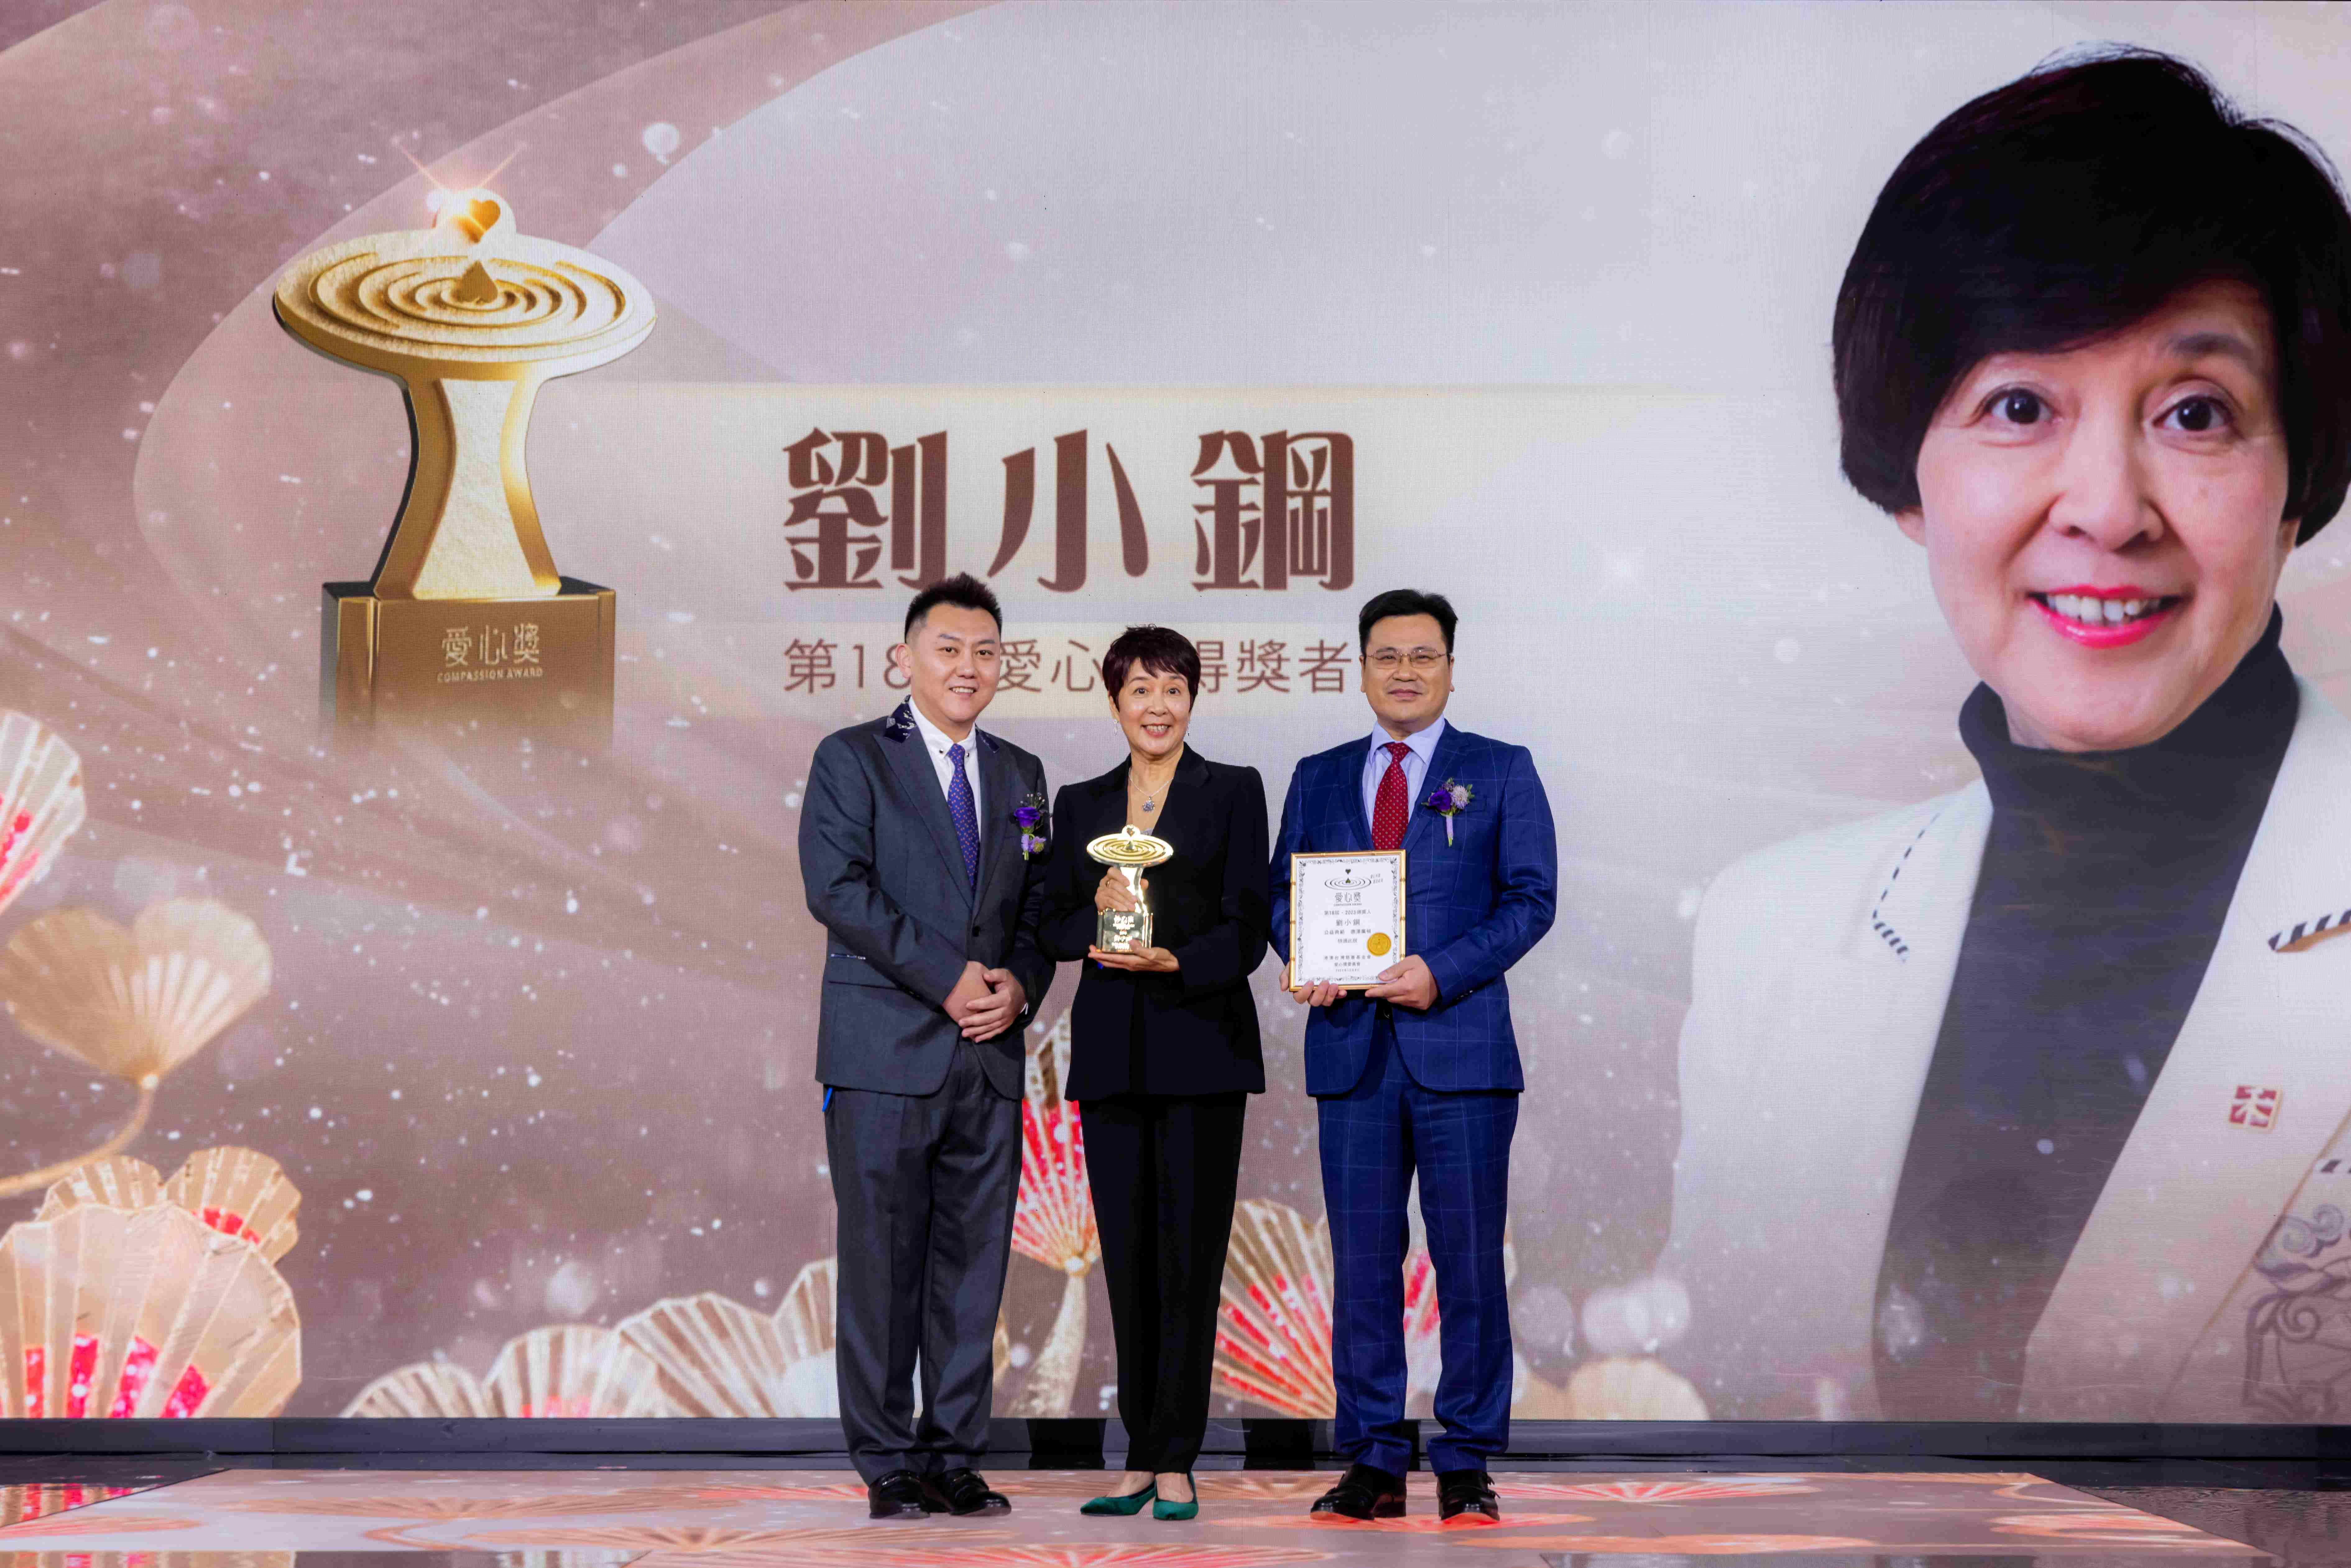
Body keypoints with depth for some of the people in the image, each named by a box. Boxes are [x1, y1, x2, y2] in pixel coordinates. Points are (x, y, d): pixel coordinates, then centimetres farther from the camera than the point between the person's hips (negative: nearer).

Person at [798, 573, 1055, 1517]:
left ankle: (956, 1456, 13)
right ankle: (889, 1465, 7)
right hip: (886, 1051, -4)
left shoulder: (1020, 774, 17)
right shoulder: (851, 759, 2)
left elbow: (1038, 903, 16)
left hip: (991, 1052, 5)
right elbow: (838, 888, -10)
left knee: (975, 1263, 6)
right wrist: (948, 977, -15)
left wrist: (1020, 984, -5)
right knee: (883, 1262, -1)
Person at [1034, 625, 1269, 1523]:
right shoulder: (1080, 805, 14)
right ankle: (1141, 1456, 13)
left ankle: (1175, 1460, 1)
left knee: (1190, 1254, -4)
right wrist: (1096, 908, -11)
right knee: (1127, 1256, 5)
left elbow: (1247, 928, -3)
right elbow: (1051, 930, 10)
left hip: (1201, 1043, -3)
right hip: (1112, 1051, 3)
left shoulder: (1233, 792, 4)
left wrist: (1174, 961, -20)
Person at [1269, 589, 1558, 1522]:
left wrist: (1442, 972, -14)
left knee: (1469, 1259, 0)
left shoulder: (1500, 772, 7)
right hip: (1351, 1051, 3)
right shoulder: (1319, 779, 16)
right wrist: (1304, 958, -7)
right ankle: (1373, 1462, 11)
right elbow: (1283, 893, 15)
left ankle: (1466, 1463, 8)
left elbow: (1531, 898, -1)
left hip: (1460, 1047, -3)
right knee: (1362, 1260, 4)